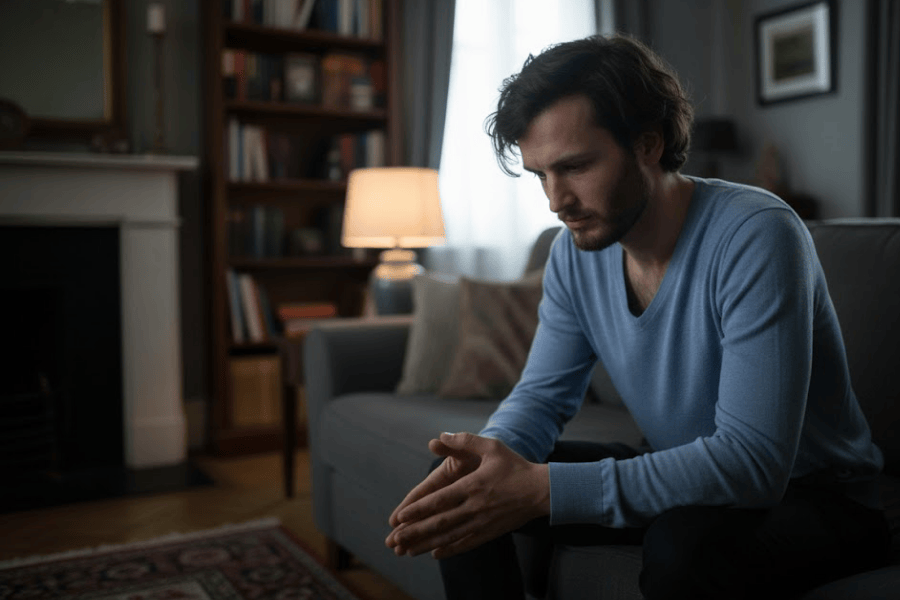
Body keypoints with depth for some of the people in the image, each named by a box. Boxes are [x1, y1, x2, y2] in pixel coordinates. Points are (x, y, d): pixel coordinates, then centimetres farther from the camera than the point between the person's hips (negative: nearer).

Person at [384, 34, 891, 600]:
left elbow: (751, 460, -34)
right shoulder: (575, 252, -6)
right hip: (676, 479, 6)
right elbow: (543, 394, 0)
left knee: (686, 541, -38)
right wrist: (489, 453, -24)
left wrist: (545, 489, -39)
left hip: (816, 494, -5)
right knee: (468, 495, -6)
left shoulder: (756, 236, -27)